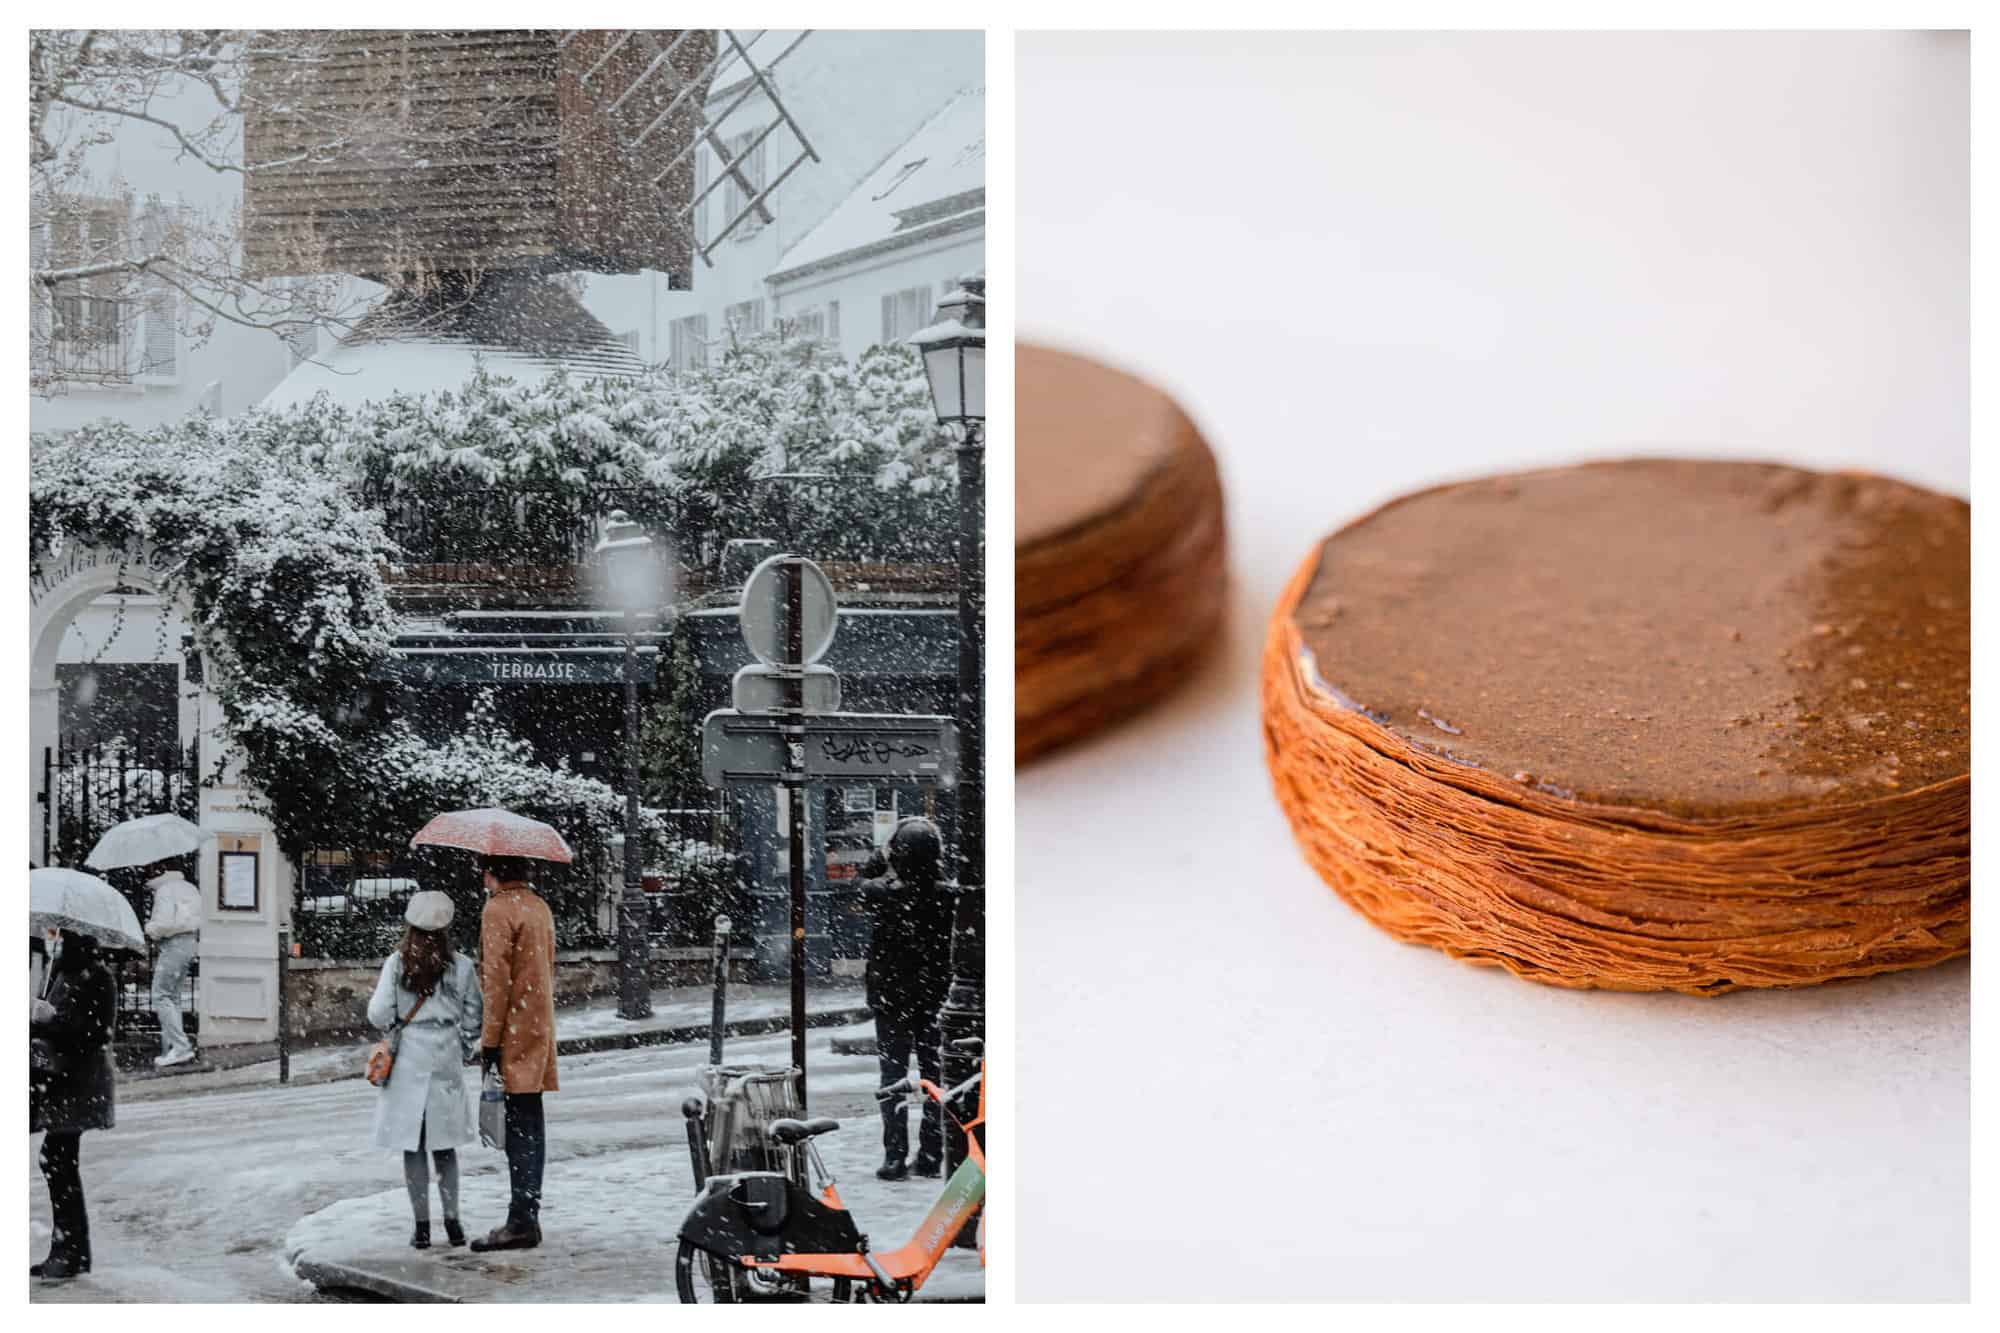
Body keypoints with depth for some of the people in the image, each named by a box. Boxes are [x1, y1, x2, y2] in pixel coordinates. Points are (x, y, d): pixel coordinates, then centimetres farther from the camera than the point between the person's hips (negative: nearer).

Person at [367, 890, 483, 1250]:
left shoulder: (397, 964, -6)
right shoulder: (461, 966, -3)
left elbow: (379, 1014, -8)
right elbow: (474, 1018, 1)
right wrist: (465, 1052, 17)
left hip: (408, 1062, -1)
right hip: (446, 1062, 1)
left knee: (413, 1146, 6)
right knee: (444, 1146, 12)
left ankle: (421, 1226, 7)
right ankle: (452, 1222, 11)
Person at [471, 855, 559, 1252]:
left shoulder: (498, 910, -11)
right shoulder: (540, 907, 14)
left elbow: (497, 979, -16)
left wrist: (490, 1041, -14)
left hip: (513, 1035, -8)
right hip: (539, 1030, 8)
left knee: (518, 1127, -8)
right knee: (531, 1126, 11)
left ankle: (521, 1222, -8)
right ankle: (528, 1216, 16)